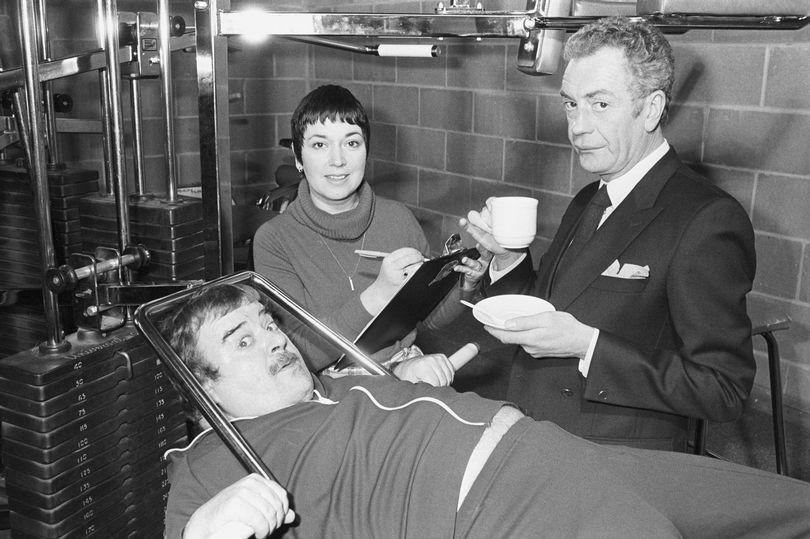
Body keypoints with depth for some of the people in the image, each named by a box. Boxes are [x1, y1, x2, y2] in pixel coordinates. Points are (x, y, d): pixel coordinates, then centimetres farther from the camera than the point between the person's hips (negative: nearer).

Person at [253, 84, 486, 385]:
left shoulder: (398, 217, 0)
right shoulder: (273, 239, -9)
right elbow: (300, 354, -15)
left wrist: (462, 284, -10)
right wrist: (377, 295, -24)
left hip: (407, 371, 3)